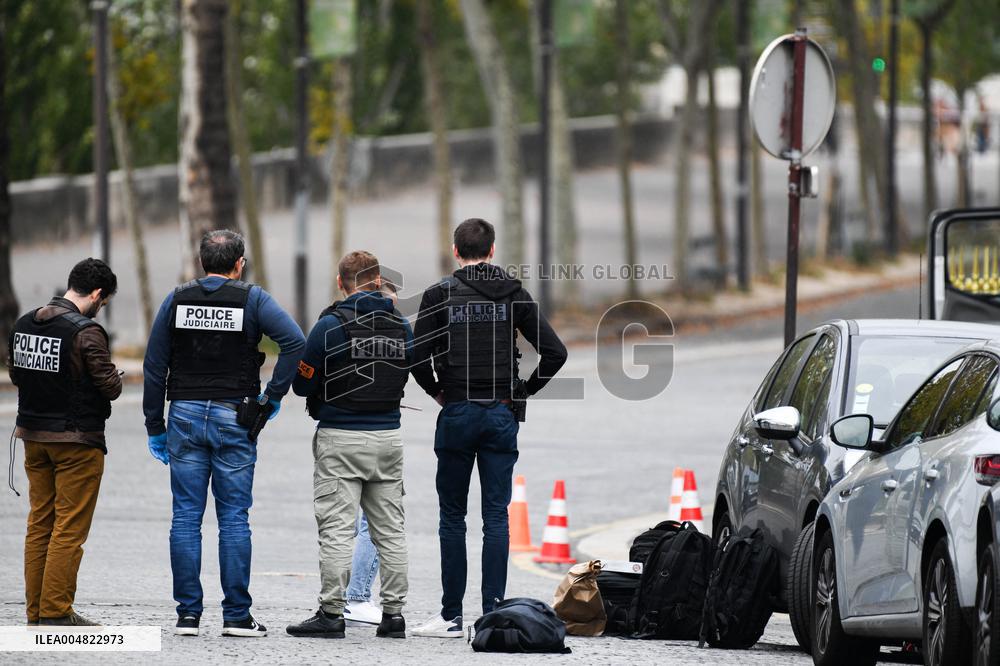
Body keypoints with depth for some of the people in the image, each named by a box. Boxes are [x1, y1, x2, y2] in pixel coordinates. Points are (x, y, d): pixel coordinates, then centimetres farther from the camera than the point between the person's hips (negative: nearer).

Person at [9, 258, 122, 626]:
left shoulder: (24, 324, 5)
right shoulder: (86, 332, -18)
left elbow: (15, 374, 15)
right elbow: (110, 386, -17)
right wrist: (113, 376, 4)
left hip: (33, 437, 7)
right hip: (77, 441, -7)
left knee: (39, 523, 13)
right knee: (70, 527, -1)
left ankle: (36, 610, 16)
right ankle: (56, 611, -2)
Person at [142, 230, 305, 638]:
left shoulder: (177, 300, 6)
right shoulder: (252, 299, -1)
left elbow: (154, 367, 4)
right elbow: (295, 341, -15)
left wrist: (155, 427, 9)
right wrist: (274, 395, -6)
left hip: (185, 418, 2)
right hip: (233, 418, -2)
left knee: (186, 516, 4)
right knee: (234, 519, 1)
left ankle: (187, 614, 2)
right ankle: (236, 615, 0)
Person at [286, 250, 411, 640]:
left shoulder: (332, 324, -10)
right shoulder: (401, 326, 6)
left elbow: (302, 384, -5)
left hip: (341, 439, -5)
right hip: (388, 437, 5)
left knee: (337, 529, -4)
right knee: (390, 530, 9)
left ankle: (331, 614, -5)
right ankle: (394, 614, 9)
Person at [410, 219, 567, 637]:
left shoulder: (440, 295, -3)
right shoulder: (514, 295, 4)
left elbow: (417, 355, -12)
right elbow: (555, 353, -1)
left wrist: (436, 391, 5)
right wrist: (523, 393, 8)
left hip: (456, 414, -2)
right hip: (501, 415, 2)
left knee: (452, 516, 5)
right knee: (496, 516, 3)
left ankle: (452, 616, 4)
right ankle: (493, 615, -1)